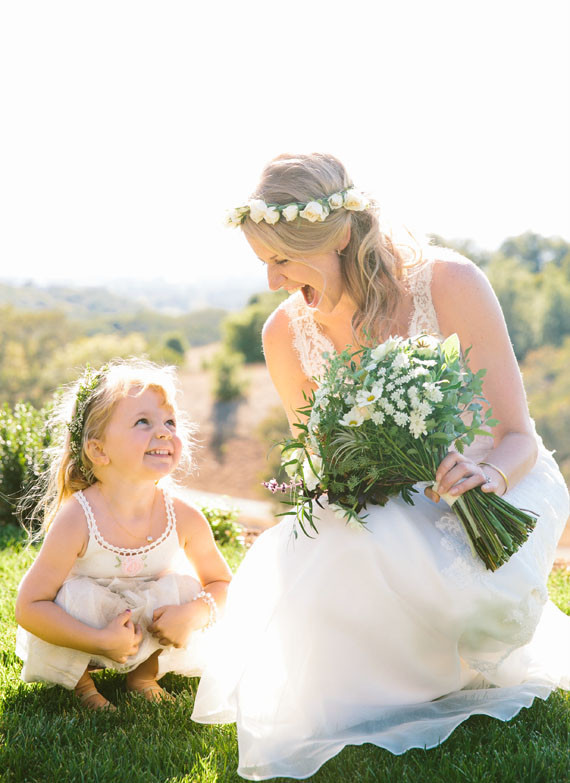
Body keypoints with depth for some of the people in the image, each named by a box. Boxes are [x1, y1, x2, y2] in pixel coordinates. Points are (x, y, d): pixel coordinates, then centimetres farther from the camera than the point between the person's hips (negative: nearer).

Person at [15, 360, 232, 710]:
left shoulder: (185, 519, -20)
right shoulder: (76, 520, -29)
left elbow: (222, 583, -4)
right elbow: (29, 606, -25)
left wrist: (195, 613, -27)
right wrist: (101, 641, -34)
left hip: (149, 630, 3)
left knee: (186, 588, -20)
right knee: (78, 595, -31)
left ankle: (145, 671, 8)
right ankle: (81, 679, 1)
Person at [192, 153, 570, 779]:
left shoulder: (450, 284, -21)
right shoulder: (285, 335, -10)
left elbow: (517, 438, -16)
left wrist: (488, 473, -39)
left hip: (497, 485, -3)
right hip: (386, 504, 3)